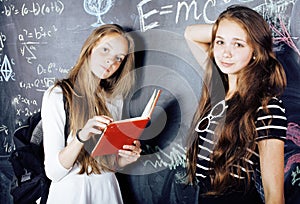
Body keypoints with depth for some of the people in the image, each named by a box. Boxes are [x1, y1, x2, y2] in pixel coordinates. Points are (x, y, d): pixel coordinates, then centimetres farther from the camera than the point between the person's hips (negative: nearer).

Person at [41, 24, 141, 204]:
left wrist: (127, 157, -11)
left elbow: (110, 164, 9)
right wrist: (81, 136, -30)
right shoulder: (57, 95, -12)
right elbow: (54, 171, -16)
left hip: (108, 189, 5)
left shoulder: (115, 99, 3)